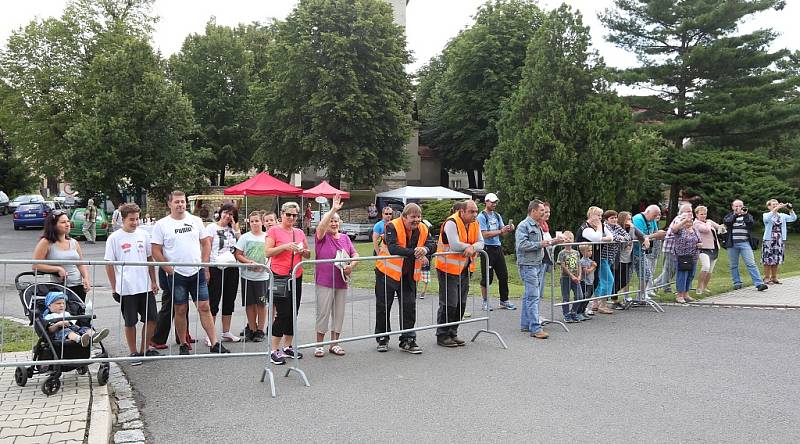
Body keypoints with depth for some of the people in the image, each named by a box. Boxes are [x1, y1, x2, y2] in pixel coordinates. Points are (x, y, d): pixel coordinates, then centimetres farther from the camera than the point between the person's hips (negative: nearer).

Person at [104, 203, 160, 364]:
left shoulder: (143, 234, 6)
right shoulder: (114, 238, -5)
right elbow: (109, 264, -2)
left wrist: (153, 281, 9)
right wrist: (114, 288, -4)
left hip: (145, 286, 4)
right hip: (126, 289, -4)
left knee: (151, 319, 7)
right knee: (130, 322, 7)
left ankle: (145, 349, 24)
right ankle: (134, 352, 20)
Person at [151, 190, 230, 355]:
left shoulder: (196, 221, 6)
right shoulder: (161, 225, -1)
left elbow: (206, 243, 10)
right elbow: (156, 251, -2)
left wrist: (205, 266, 2)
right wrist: (169, 269, -9)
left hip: (197, 272, 2)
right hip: (176, 274, -2)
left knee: (204, 307, 1)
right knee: (181, 310, 6)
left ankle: (214, 344, 4)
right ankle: (183, 344, 19)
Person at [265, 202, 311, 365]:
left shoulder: (300, 233, 13)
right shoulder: (274, 230, -3)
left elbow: (308, 255, 18)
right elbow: (267, 252, -11)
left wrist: (303, 251, -4)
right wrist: (285, 246, -20)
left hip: (296, 277, 6)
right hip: (279, 276, -6)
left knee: (293, 313, 10)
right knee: (282, 313, -9)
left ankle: (287, 347, 22)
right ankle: (274, 350, -1)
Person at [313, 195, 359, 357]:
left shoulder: (345, 238, 11)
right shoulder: (322, 237, -2)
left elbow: (355, 255, 9)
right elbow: (321, 225, -23)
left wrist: (351, 266, -11)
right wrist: (333, 209, -28)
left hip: (341, 282, 4)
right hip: (324, 282, -4)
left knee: (339, 313, 10)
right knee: (323, 313, 0)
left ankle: (334, 344, 22)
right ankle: (319, 344, 12)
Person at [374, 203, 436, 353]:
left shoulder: (423, 229, -2)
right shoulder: (392, 227, -20)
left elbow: (432, 245, -6)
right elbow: (393, 248, -32)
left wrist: (426, 249, -30)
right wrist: (414, 253, -39)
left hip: (409, 275, 4)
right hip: (388, 272, -4)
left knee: (409, 307, 3)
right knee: (383, 307, 7)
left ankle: (407, 340, 13)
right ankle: (382, 338, 24)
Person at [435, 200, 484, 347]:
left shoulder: (475, 224, 7)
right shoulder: (451, 223, -18)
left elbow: (480, 243, 3)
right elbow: (455, 245, -28)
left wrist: (472, 248, -19)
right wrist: (469, 246, -11)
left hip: (465, 269, 8)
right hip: (448, 268, -8)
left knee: (461, 304, 12)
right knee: (448, 303, -5)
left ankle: (452, 334, 24)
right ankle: (442, 336, 6)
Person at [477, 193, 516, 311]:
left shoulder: (497, 215, 13)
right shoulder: (481, 216, -7)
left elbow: (502, 231, 9)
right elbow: (485, 234, -16)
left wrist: (508, 229, -12)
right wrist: (500, 231, -20)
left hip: (498, 248, 7)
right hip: (487, 249, -7)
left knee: (503, 275, 8)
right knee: (487, 277, 0)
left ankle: (504, 301, 18)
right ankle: (485, 302, 10)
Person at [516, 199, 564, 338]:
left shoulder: (537, 226, 19)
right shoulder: (523, 226, -12)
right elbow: (521, 245, -22)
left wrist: (552, 242, 16)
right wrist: (540, 244, -18)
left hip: (538, 264, 10)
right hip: (528, 265, -10)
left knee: (530, 295, 13)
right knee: (533, 296, -11)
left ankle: (525, 324, 20)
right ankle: (535, 328, -12)